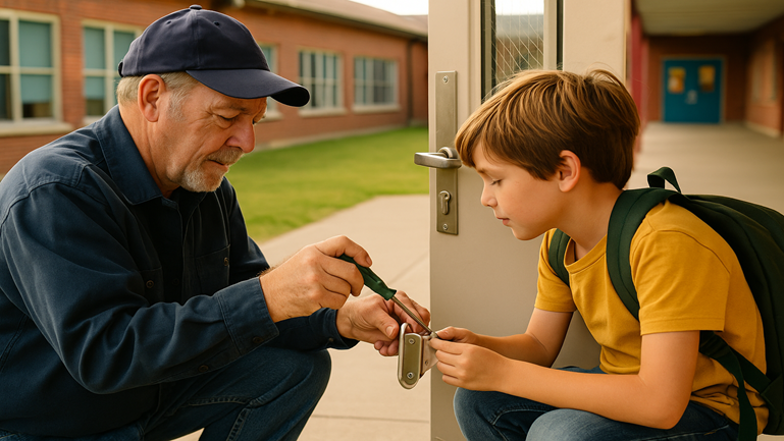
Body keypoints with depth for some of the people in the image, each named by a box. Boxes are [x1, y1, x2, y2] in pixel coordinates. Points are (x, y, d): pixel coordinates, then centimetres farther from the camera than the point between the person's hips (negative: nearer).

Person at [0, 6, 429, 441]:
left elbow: (242, 304, 4)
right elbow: (101, 353, -36)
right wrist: (267, 296, -43)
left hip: (149, 395, 7)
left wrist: (339, 319, -16)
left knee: (297, 365, -4)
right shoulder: (56, 192, -28)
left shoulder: (208, 186, -1)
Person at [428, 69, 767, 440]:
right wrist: (475, 345, -15)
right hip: (631, 389, 7)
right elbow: (540, 346, 9)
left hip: (709, 411, -7)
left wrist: (503, 373, -30)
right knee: (478, 400, -7)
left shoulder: (664, 243, -28)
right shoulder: (559, 241, -1)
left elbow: (660, 403, -33)